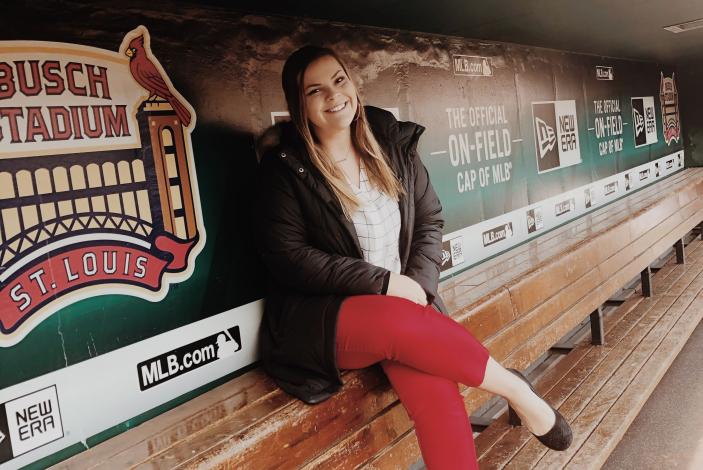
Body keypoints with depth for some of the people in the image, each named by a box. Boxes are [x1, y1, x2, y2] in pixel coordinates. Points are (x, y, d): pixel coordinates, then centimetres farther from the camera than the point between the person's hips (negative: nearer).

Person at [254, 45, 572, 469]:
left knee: (437, 393, -28)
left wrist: (418, 286, -10)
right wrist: (384, 283, -16)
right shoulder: (285, 167, -3)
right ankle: (516, 391, -10)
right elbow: (287, 256, -10)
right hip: (320, 318, -2)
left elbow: (430, 222, 10)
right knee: (401, 323, -35)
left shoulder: (394, 143, 7)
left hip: (402, 307, 3)